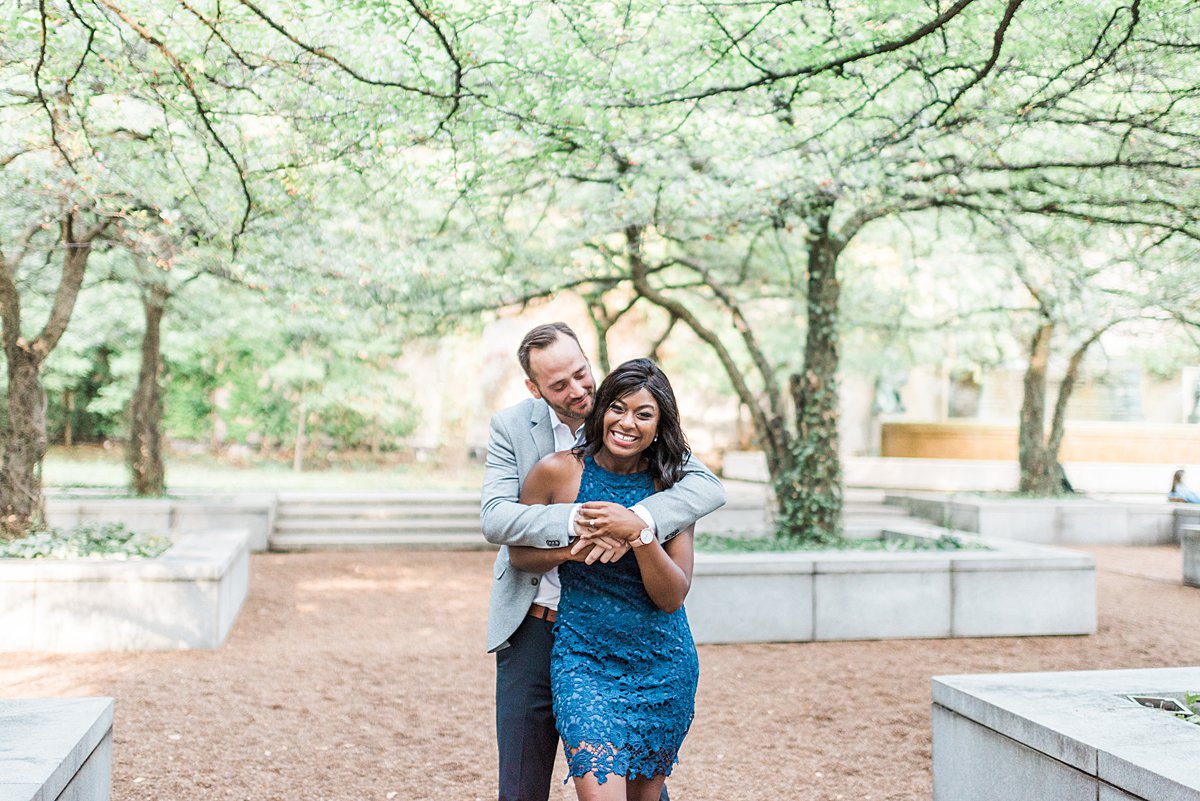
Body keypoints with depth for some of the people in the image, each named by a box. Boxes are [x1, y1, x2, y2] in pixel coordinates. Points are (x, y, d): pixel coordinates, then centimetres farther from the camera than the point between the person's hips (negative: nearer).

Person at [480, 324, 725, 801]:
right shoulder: (511, 427, -4)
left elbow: (708, 486, -16)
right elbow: (494, 518, -17)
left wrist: (637, 520, -34)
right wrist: (576, 519, -32)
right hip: (533, 627, 0)